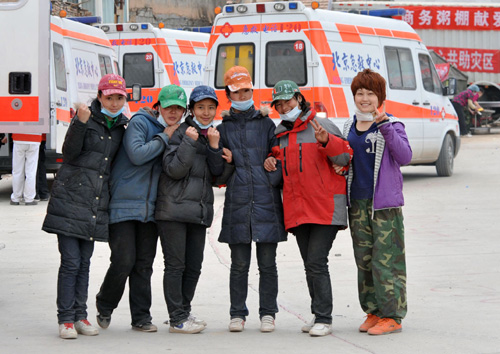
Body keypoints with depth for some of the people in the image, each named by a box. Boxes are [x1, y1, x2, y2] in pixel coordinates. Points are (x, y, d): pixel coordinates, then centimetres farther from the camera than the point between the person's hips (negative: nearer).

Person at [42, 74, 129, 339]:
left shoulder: (121, 126, 12)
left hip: (96, 204, 5)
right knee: (71, 262, -7)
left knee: (84, 263, 9)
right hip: (71, 196, -5)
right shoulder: (86, 117, -4)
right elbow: (70, 152, -14)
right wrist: (80, 122, -26)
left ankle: (80, 317, 14)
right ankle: (65, 319, -3)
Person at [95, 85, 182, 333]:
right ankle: (104, 307, 15)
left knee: (144, 265, 5)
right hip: (123, 204, -6)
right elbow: (137, 154, -20)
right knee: (123, 262, -8)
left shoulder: (177, 132, 14)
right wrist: (165, 138, -11)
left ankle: (141, 317, 12)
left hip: (150, 208, 6)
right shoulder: (139, 122, -6)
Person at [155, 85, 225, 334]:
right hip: (174, 208, -6)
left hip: (200, 210, 6)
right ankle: (177, 320, -2)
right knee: (175, 265, -5)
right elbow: (174, 169, -14)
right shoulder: (180, 133, -5)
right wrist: (189, 142, -18)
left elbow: (217, 173, 6)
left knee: (194, 266, 8)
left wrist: (214, 146, -6)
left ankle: (184, 312, 21)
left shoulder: (214, 135, 15)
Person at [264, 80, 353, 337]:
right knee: (310, 265, 11)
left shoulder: (321, 125, -3)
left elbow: (345, 158, -7)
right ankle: (318, 315, 18)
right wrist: (270, 162, 5)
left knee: (317, 262, -13)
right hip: (297, 210, 7)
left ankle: (324, 319, -10)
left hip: (325, 208, -6)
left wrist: (327, 141, -24)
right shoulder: (278, 134, 15)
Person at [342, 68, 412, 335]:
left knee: (386, 260, -7)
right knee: (364, 260, 9)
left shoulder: (391, 125, -4)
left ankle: (391, 315, -2)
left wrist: (385, 127, -27)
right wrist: (339, 166, 1)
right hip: (357, 203, 6)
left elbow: (405, 157, -19)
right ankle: (373, 312, 19)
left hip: (384, 203, -6)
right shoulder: (349, 127, 13)